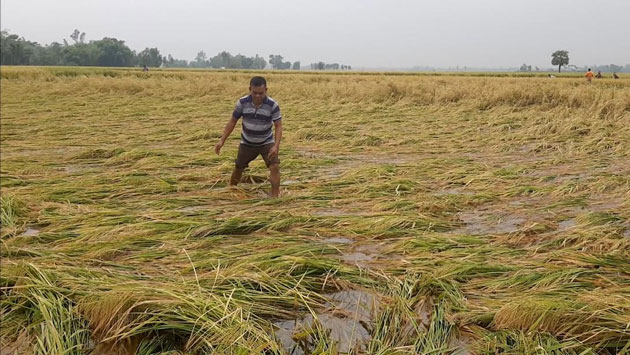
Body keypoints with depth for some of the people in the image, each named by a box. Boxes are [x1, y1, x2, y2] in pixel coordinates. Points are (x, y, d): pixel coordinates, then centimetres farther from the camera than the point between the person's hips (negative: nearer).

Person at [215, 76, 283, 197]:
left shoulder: (273, 105, -23)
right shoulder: (242, 103, -18)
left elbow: (278, 126, -18)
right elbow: (232, 121, -6)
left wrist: (276, 146, -31)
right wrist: (222, 140, -9)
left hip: (266, 143, -2)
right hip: (247, 143, 2)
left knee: (275, 167, -19)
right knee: (238, 167, 15)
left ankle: (275, 196, -11)